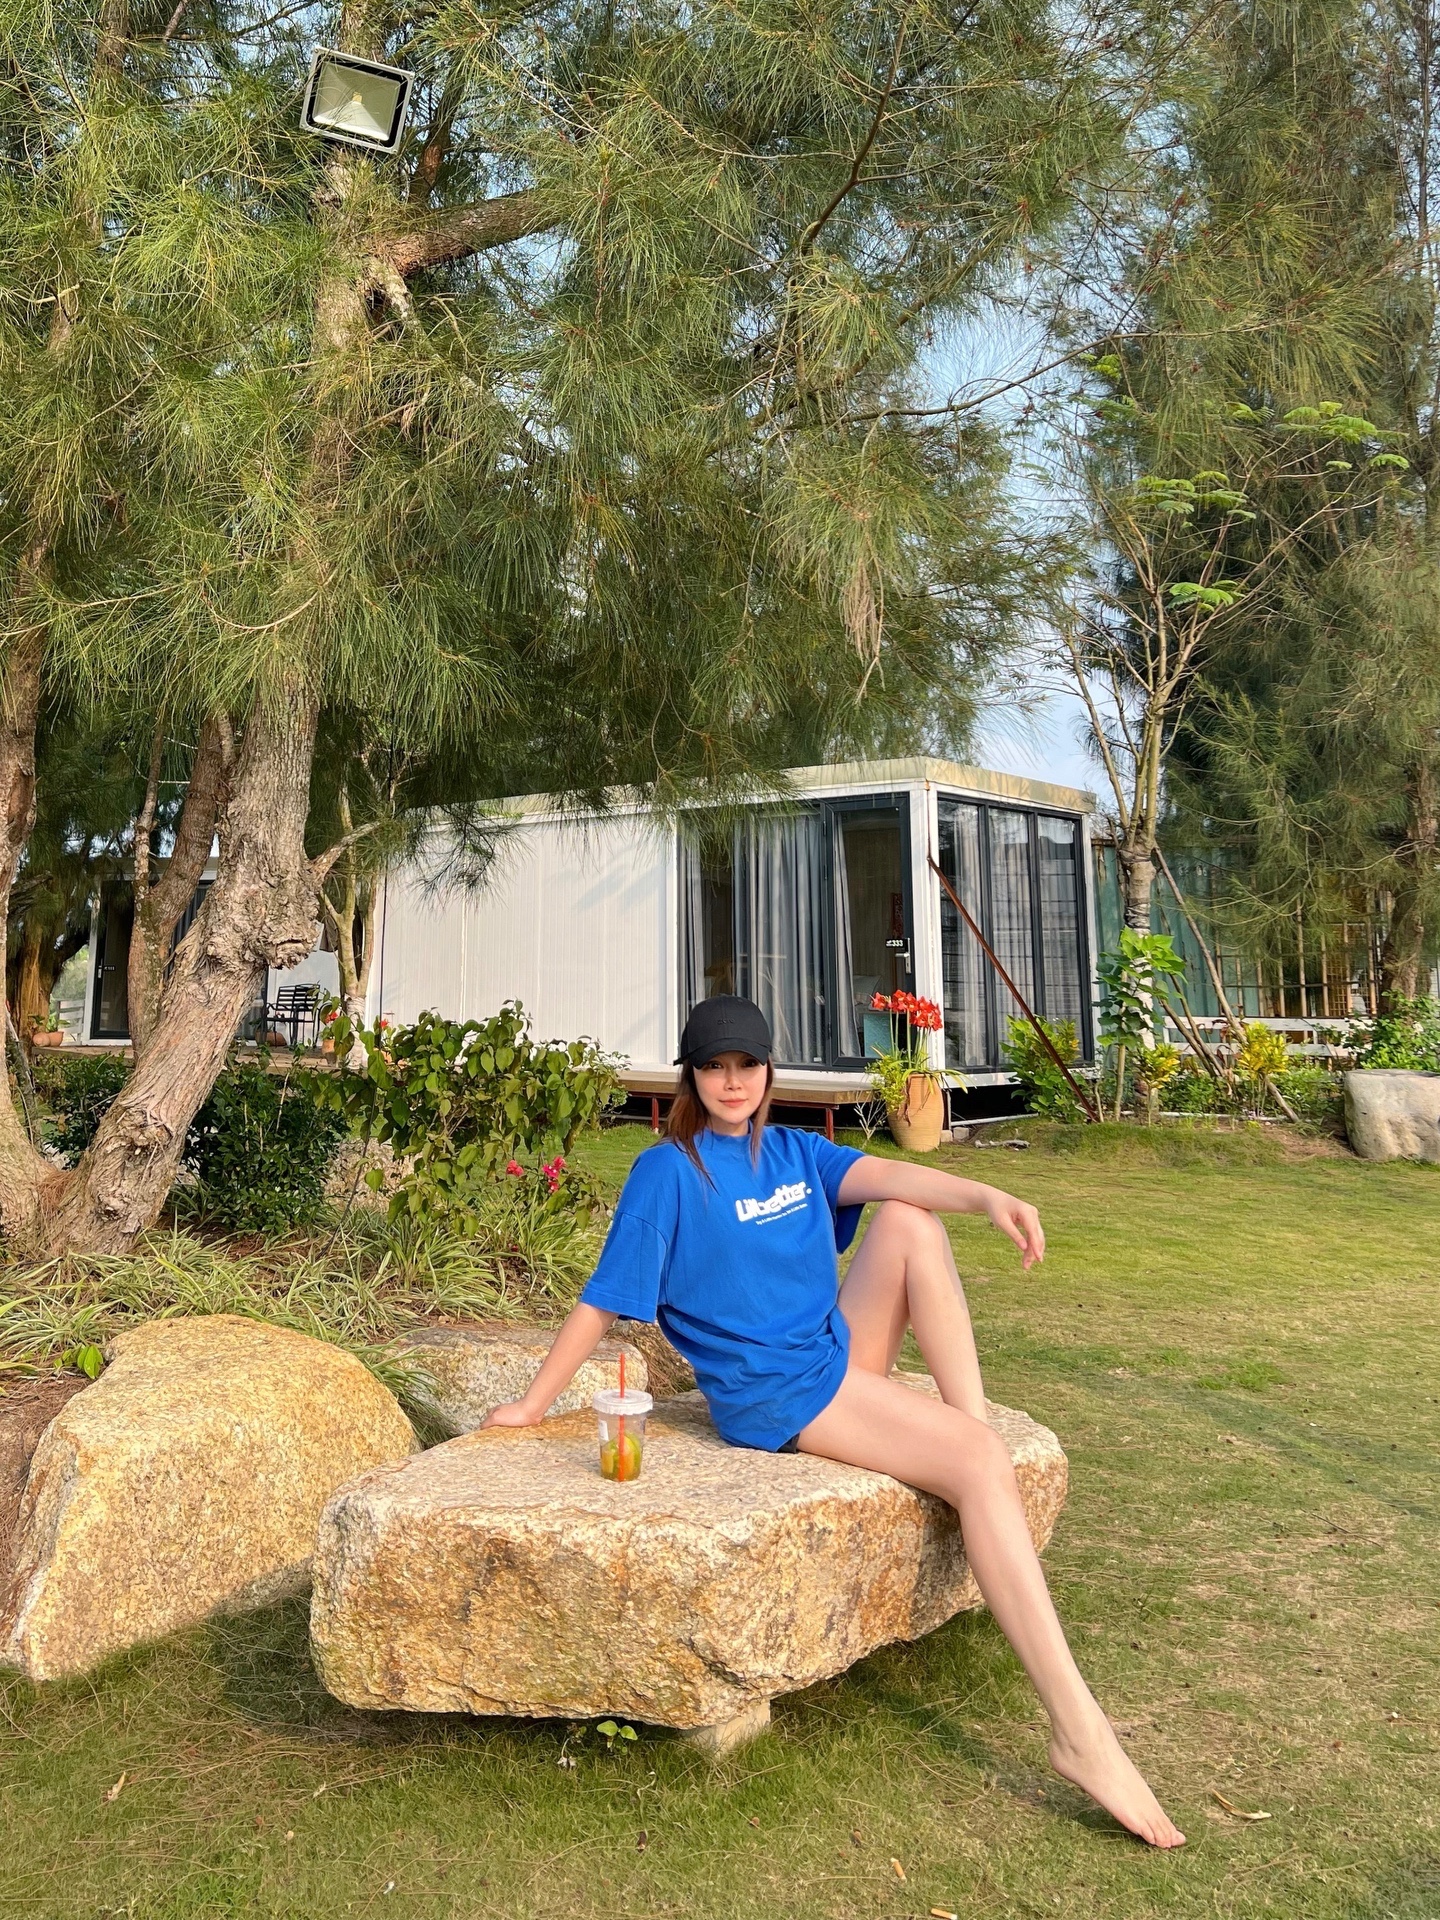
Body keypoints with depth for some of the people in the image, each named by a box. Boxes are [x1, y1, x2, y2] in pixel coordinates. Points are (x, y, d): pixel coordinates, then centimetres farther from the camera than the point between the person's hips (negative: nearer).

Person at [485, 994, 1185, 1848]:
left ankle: (974, 1423, -13)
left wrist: (989, 1196, -26)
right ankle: (1078, 1729, -24)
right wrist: (533, 1405, -3)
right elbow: (603, 1299, -5)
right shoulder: (670, 1170, -6)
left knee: (909, 1220, -11)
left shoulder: (793, 1151, 11)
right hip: (774, 1392, -7)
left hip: (841, 1352, 7)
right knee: (978, 1464, -20)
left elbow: (884, 1176, -8)